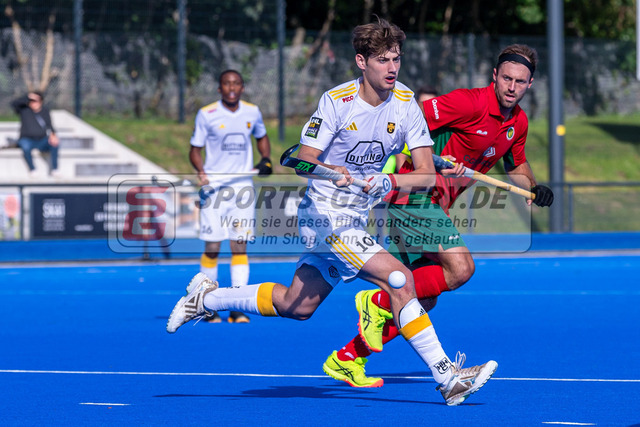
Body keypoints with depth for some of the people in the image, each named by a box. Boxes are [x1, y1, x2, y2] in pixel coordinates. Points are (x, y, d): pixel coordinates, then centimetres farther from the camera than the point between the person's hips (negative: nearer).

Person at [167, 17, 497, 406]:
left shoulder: (406, 102, -4)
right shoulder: (337, 101, -15)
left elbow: (427, 173, -8)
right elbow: (304, 161, -16)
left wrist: (389, 181, -27)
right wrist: (332, 172, -37)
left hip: (357, 219, 7)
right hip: (325, 214, -7)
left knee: (297, 305, 16)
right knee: (399, 278, -22)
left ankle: (206, 298, 34)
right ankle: (447, 378, -20)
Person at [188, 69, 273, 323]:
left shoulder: (252, 113, 5)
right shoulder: (206, 115, -3)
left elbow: (262, 137, 24)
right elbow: (195, 150, 2)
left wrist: (266, 159, 5)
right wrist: (201, 171, -17)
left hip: (243, 187, 2)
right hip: (214, 188, -2)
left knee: (240, 247, -3)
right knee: (212, 248, -2)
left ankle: (237, 309, -2)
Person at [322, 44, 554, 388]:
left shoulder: (518, 123, 8)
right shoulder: (469, 103, -18)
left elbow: (516, 166, 26)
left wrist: (533, 188, 6)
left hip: (435, 206, 9)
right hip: (415, 194, -9)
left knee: (423, 300, 8)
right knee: (460, 268, -23)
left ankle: (346, 359, 15)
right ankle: (378, 303, -8)